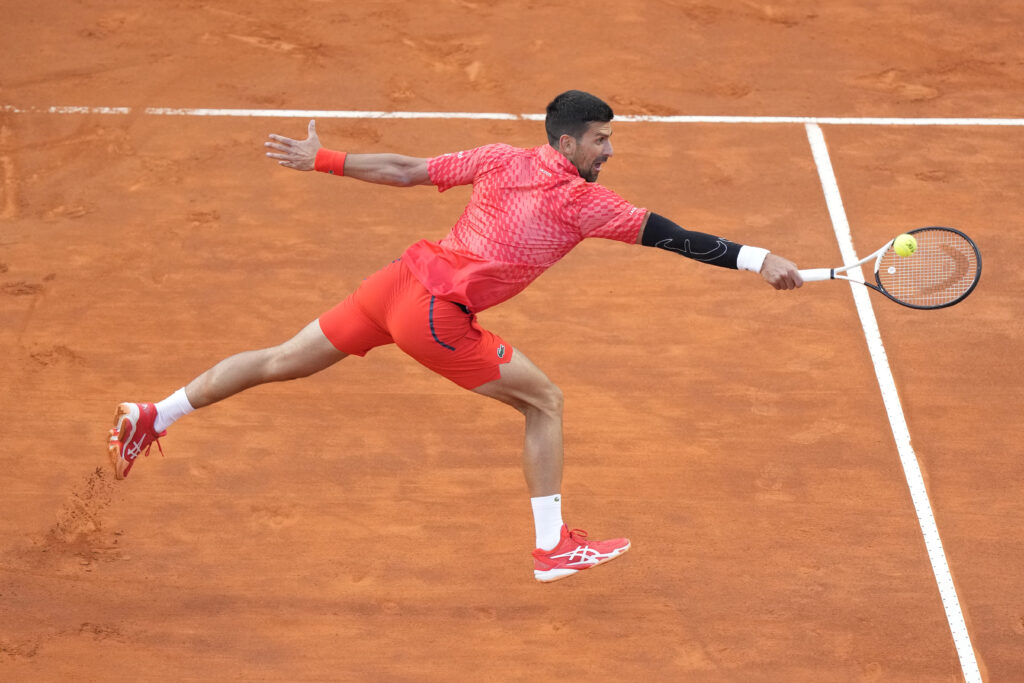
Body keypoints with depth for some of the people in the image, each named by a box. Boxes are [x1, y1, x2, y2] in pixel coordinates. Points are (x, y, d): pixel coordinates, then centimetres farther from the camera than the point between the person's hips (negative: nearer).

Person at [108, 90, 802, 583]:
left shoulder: (501, 159, 9)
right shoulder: (586, 203, -6)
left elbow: (403, 169, 10)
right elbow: (668, 236, -9)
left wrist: (322, 160, 18)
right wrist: (757, 260, -8)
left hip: (400, 280, 7)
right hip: (439, 316, -7)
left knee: (282, 362, 18)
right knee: (544, 400, 9)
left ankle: (153, 417, 26)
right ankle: (554, 547, 14)